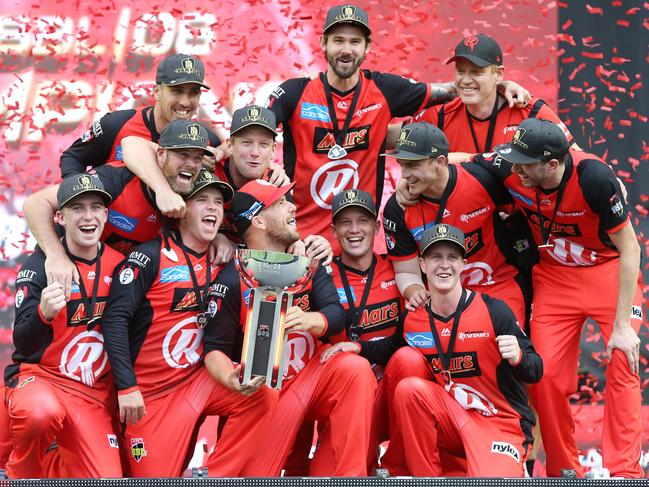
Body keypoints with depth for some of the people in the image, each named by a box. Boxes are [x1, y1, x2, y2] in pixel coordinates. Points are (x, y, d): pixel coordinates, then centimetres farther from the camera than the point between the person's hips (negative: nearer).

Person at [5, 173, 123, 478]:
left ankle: (60, 466, 18)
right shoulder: (40, 264, -9)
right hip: (38, 376, -4)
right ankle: (22, 475, -9)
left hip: (94, 393, 4)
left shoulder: (118, 264, 3)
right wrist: (43, 313, -38)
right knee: (39, 411, -39)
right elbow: (23, 344, -19)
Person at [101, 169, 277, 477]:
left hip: (197, 381, 5)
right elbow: (115, 319, -17)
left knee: (263, 399, -17)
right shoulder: (151, 256, -11)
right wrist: (127, 387, -23)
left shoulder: (220, 263, 7)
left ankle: (208, 477, -9)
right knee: (157, 477, -8)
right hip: (150, 394, -5)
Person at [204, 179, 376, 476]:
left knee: (355, 369, -27)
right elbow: (215, 348, -10)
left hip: (313, 374, 4)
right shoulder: (233, 279, -10)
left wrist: (308, 320, -30)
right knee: (255, 474, -21)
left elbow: (336, 315, -6)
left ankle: (348, 475, -22)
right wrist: (230, 378, -32)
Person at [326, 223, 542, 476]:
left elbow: (536, 371, -10)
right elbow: (394, 349, 23)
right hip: (454, 418, 5)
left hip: (504, 424, -4)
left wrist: (518, 358, -32)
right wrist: (359, 348, 4)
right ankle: (424, 477, -9)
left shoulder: (494, 311, -13)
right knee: (409, 388, -22)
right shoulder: (411, 319, -1)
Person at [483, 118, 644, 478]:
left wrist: (622, 324, -25)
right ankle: (564, 470, 10)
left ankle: (624, 472, -13)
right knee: (544, 373, -6)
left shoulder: (593, 177, -32)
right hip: (554, 276, 4)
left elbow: (629, 250, -23)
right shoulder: (509, 169, -21)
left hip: (610, 270, -4)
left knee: (622, 364, -18)